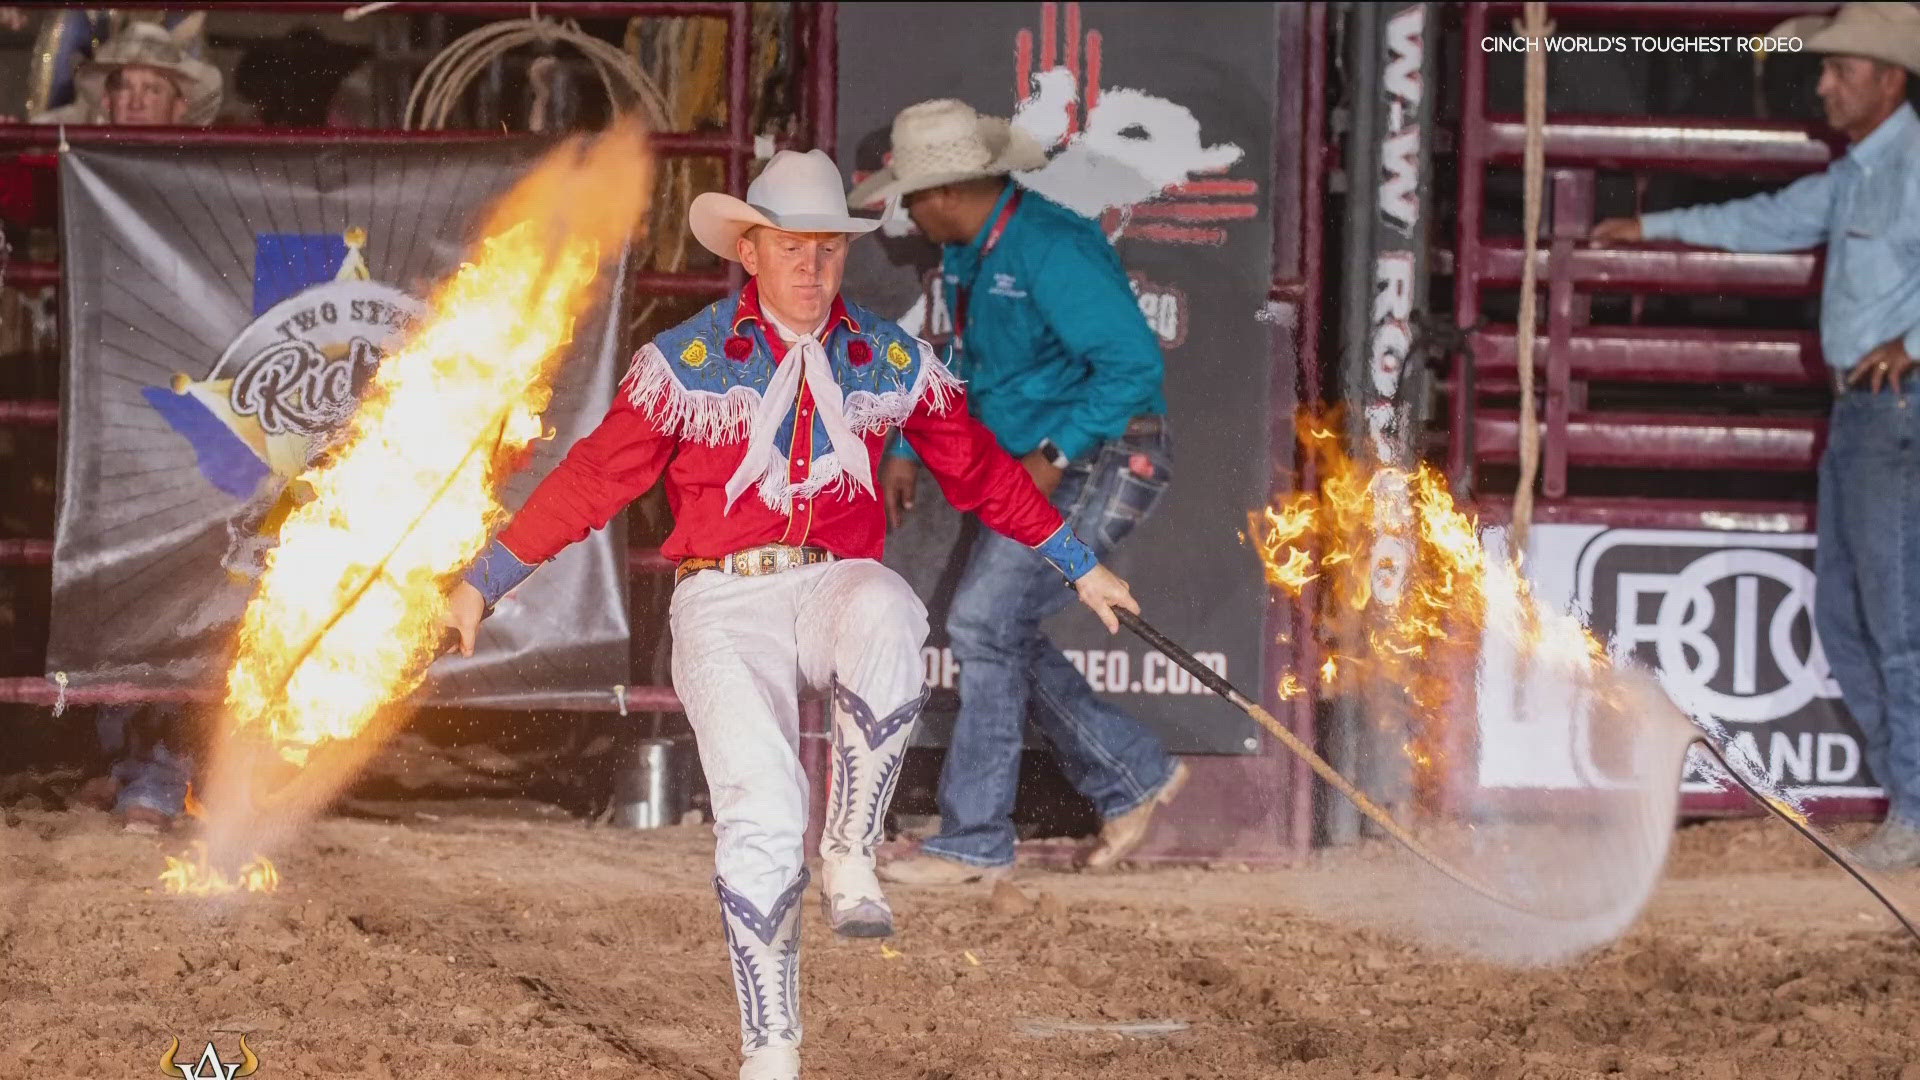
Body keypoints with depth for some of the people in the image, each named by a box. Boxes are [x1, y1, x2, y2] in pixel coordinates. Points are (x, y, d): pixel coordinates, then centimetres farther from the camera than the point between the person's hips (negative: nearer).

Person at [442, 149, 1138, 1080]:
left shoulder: (892, 361, 10)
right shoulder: (687, 361, 3)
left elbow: (980, 473, 22)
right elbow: (591, 481, 6)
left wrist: (1079, 567, 27)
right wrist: (482, 582, 5)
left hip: (839, 584, 1)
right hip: (725, 601, -1)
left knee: (884, 620, -38)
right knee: (759, 808, -20)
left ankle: (850, 861, -25)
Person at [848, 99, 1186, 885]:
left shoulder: (1049, 248, -21)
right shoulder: (967, 254, 10)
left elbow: (1133, 361, -25)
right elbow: (963, 367, 25)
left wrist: (1054, 454, -25)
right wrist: (907, 451, 15)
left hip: (1097, 465, -10)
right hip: (1036, 471, 10)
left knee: (985, 625, -14)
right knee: (999, 635, 9)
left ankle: (975, 842, -8)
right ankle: (1133, 777, 21)